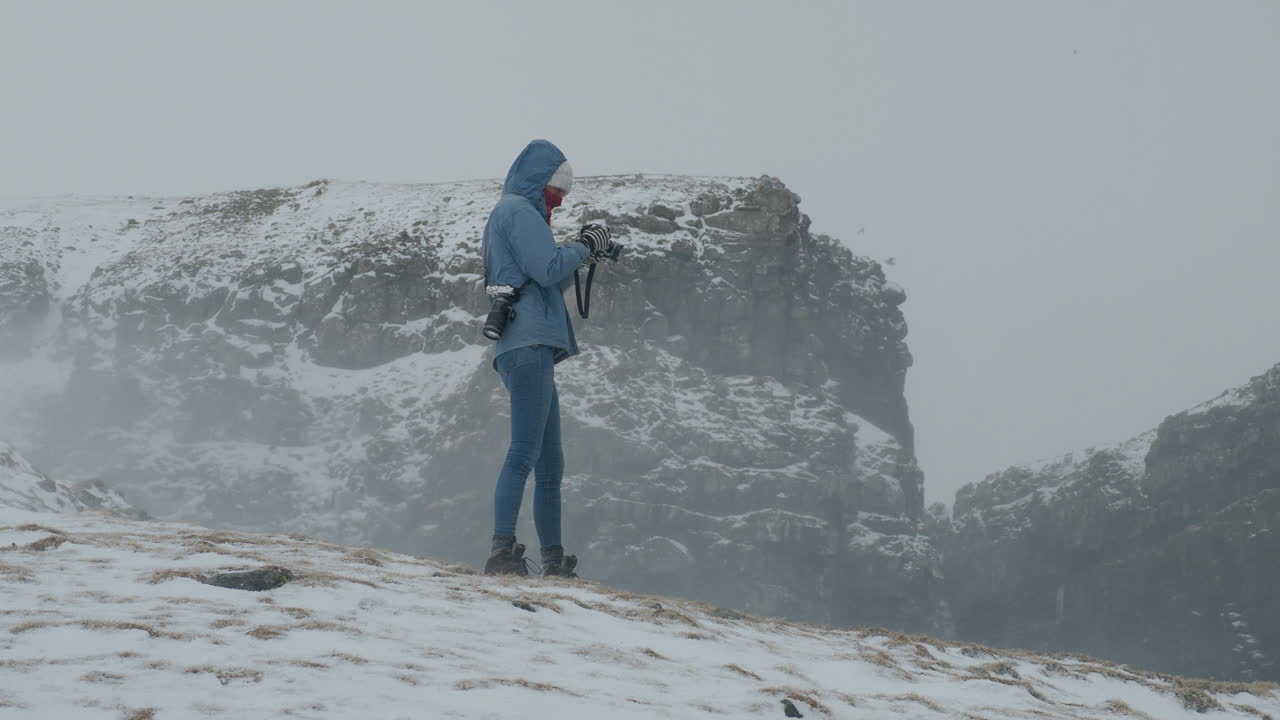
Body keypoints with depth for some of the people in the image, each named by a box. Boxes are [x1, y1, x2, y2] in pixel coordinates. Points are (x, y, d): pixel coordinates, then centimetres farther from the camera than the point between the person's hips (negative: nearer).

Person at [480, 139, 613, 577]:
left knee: (550, 465, 11)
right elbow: (548, 270, -13)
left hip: (528, 349, 11)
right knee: (524, 453, -19)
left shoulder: (511, 213, 29)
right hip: (529, 343, -11)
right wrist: (585, 248, 2)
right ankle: (503, 552, -27)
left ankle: (553, 562, 13)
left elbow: (551, 284, 30)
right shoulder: (518, 210, -2)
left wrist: (582, 254, 19)